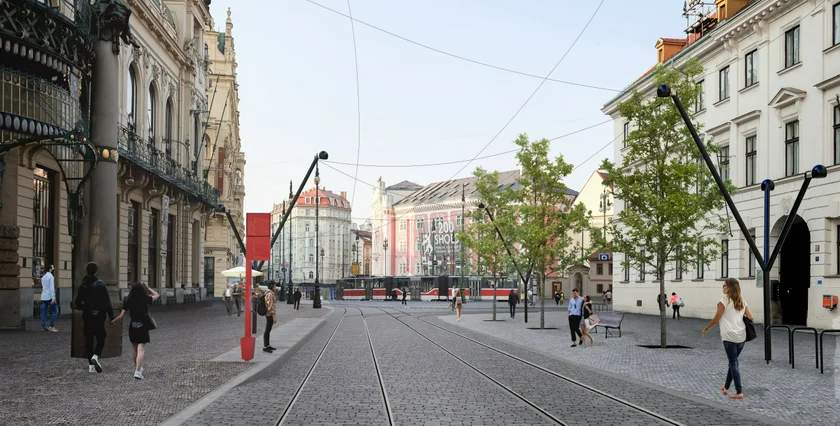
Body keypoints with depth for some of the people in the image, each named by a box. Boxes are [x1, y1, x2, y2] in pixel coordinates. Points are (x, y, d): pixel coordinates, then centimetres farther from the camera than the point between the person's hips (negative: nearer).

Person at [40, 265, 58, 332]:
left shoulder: (43, 277, 16)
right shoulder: (51, 277, -9)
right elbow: (52, 288, -15)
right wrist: (53, 298, -18)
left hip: (43, 297, 8)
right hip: (49, 297, -8)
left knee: (44, 312, 5)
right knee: (54, 311, -1)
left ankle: (44, 326, 3)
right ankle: (51, 326, -6)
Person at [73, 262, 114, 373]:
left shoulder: (82, 286, 2)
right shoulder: (100, 285, -8)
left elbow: (77, 303, 6)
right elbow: (107, 302, -10)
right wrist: (111, 316, -6)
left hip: (87, 317, 3)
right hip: (99, 316, -3)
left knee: (88, 340, 9)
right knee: (101, 339, 6)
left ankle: (91, 365, 9)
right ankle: (96, 355, -21)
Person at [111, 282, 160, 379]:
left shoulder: (128, 301, -6)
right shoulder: (146, 300, -6)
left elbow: (121, 316, -2)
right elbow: (157, 295, 14)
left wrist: (113, 321, 16)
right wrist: (147, 288, 19)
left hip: (132, 327, 2)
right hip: (143, 327, -2)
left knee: (136, 350, 18)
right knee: (141, 349, -6)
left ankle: (137, 369, 33)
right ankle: (137, 371, -19)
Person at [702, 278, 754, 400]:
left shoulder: (724, 301, -7)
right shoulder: (741, 302, 10)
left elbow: (716, 319, -6)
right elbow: (750, 318, 9)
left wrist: (706, 329, 8)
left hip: (729, 337, -6)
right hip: (741, 337, 6)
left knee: (733, 363, -3)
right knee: (733, 362, 18)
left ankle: (739, 392, -6)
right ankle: (726, 387, 27)